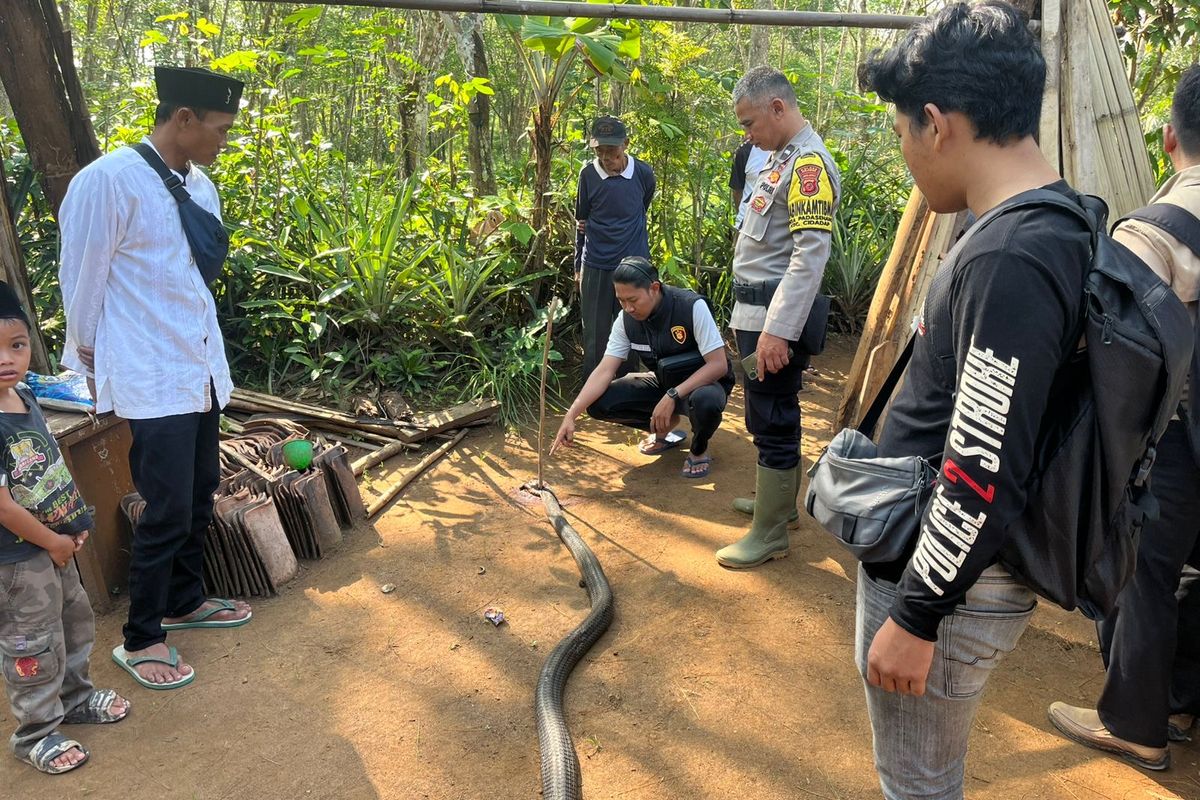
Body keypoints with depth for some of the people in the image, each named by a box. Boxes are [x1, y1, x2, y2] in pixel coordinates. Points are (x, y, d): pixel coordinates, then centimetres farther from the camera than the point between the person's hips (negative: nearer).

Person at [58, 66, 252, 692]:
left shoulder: (200, 187, 9)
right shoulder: (107, 181, -15)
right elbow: (81, 283, -8)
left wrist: (209, 352, 19)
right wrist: (93, 365, 1)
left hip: (201, 369, 8)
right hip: (153, 380, -7)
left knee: (199, 497, 17)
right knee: (168, 512, -2)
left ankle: (185, 600, 37)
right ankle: (140, 640, 16)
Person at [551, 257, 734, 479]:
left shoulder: (692, 307, -26)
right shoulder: (626, 319, -12)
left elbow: (719, 365, -26)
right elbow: (604, 371, -14)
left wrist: (673, 396, -34)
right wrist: (571, 415, -26)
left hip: (704, 381, -4)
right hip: (663, 384, 5)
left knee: (705, 401, -42)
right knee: (599, 403, -16)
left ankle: (699, 450, -5)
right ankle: (665, 427, 10)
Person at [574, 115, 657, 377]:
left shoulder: (643, 173, -7)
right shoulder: (588, 174, -4)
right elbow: (581, 221, 9)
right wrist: (578, 266, 12)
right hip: (595, 267, 0)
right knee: (595, 338, 6)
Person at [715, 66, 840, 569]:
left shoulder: (809, 162, -15)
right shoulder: (780, 159, 16)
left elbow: (811, 254, -23)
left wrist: (777, 330, -27)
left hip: (777, 317, -10)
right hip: (756, 311, 10)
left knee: (772, 421, -3)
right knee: (768, 414, 19)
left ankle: (769, 535, 6)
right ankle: (779, 499, 35)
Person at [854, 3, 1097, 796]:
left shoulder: (1009, 260, -27)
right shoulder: (1055, 227, 5)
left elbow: (984, 478, -26)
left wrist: (915, 616, -17)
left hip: (946, 584, -9)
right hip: (935, 563, 9)